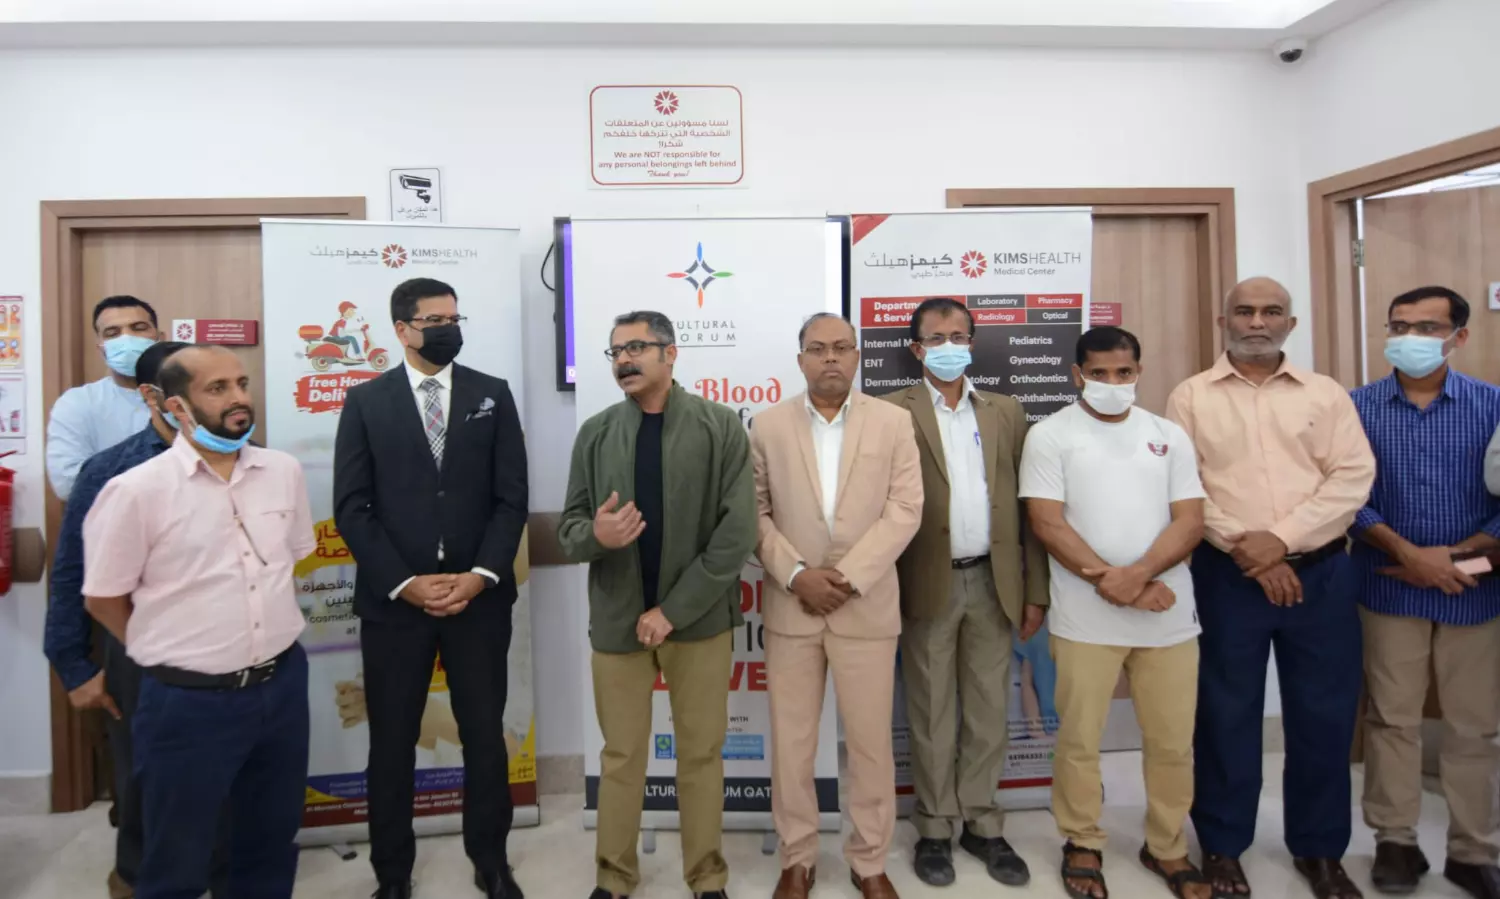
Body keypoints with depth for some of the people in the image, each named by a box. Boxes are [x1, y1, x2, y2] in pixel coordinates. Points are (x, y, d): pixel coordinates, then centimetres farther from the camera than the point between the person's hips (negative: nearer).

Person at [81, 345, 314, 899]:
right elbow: (102, 599, -3)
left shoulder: (284, 472, 0)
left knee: (272, 843, 21)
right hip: (188, 702, -4)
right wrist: (170, 652, 7)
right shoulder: (137, 490, -13)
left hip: (282, 685, 4)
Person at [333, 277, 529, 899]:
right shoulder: (365, 402, 3)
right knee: (392, 742, 11)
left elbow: (511, 498, 0)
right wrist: (403, 583, -11)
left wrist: (480, 576, -11)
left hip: (479, 596, 1)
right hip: (394, 599, 0)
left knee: (485, 735, 11)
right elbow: (351, 507, -2)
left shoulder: (493, 395, 4)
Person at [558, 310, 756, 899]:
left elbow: (737, 531, -10)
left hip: (699, 618, -1)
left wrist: (674, 609, -13)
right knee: (620, 755, 12)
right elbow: (568, 528, 4)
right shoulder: (595, 434, 3)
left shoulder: (721, 427, -5)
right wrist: (595, 534, -21)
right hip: (617, 619, 2)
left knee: (701, 753, 10)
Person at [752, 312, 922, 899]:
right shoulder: (767, 426, 3)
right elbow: (755, 513, 1)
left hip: (867, 608, 0)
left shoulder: (894, 422, 2)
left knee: (871, 743, 8)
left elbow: (904, 511, -4)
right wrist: (797, 574, -12)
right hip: (790, 607, 1)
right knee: (791, 743, 9)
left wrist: (847, 578, -12)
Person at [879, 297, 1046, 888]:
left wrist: (1036, 589, 4)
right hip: (930, 585, -3)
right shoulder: (893, 413, -2)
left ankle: (982, 824, 29)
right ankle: (935, 828, 25)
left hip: (994, 582, 3)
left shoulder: (1006, 412, 9)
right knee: (931, 714, 9)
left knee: (989, 712, 13)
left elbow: (1027, 507, 7)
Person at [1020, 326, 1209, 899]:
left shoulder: (1169, 436, 9)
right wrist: (1112, 583, -15)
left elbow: (1190, 520, 1)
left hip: (1168, 616, 3)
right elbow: (1048, 524, -8)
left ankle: (1167, 848, 31)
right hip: (1086, 618, -3)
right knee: (1079, 739, 7)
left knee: (1173, 741, 11)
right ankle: (1082, 845, 26)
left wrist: (1137, 573, -16)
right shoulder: (1050, 436, -1)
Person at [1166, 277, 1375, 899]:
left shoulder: (1327, 394, 8)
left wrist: (1281, 538, -14)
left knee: (1324, 713, 9)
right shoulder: (1190, 397, 2)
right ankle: (1223, 846, 22)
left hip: (1319, 572, 2)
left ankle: (1320, 848, 28)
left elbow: (1354, 476, -2)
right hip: (1226, 574, -2)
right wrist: (1244, 545, -13)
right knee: (1227, 713, 7)